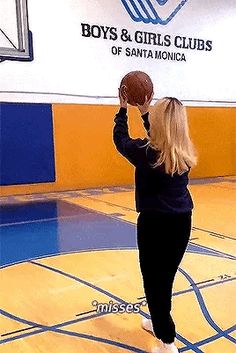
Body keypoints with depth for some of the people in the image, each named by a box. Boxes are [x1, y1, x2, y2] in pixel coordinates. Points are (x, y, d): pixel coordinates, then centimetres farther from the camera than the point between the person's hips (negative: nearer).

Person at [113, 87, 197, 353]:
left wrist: (123, 109, 15)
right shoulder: (184, 153, 0)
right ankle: (158, 322, 40)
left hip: (155, 223, -6)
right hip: (182, 221, 6)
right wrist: (145, 112, 23)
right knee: (166, 278, 21)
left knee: (154, 280, 6)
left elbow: (121, 140, 4)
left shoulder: (146, 152, -16)